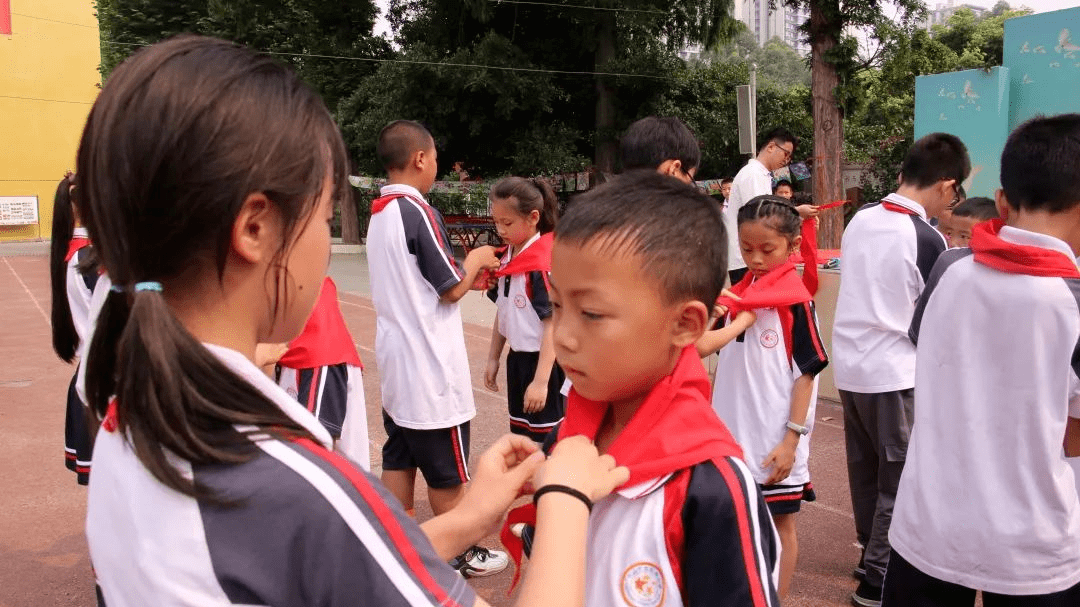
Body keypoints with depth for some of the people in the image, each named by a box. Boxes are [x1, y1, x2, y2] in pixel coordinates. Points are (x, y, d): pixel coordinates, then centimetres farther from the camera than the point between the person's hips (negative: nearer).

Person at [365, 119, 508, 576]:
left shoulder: (379, 213, 9)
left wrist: (466, 274, 14)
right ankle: (461, 554, 20)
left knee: (399, 458, 14)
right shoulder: (418, 211, -19)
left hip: (397, 358, 9)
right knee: (448, 470, 6)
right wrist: (476, 259, 3)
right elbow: (451, 288, -15)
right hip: (430, 363, -9)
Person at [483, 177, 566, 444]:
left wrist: (541, 381, -23)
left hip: (544, 362, -8)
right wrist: (493, 359, 17)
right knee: (520, 435, 19)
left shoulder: (545, 263, -20)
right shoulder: (507, 257, 5)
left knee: (544, 441, 3)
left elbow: (554, 323, -22)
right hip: (518, 359, 8)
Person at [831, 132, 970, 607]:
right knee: (902, 476, 7)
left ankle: (872, 552, 34)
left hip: (849, 364, 7)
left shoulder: (860, 220, 3)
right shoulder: (926, 239, -15)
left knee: (866, 468, 19)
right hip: (894, 373, -7)